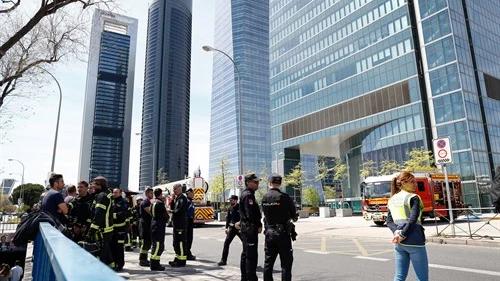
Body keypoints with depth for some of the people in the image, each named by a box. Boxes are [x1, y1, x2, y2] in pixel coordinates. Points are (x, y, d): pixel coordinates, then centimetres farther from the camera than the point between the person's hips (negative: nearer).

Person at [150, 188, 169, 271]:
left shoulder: (153, 203, 12)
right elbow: (165, 215, -14)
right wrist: (166, 218, 7)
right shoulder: (160, 203, -15)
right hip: (159, 226, -10)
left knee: (155, 245, 17)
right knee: (158, 245, -6)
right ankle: (155, 265, -5)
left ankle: (153, 263, 25)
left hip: (154, 225, 10)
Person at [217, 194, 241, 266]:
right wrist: (226, 227, 9)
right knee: (226, 243, -2)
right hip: (232, 228, 4)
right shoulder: (230, 208, 6)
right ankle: (223, 260, 5)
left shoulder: (240, 208, -10)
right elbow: (228, 218, 14)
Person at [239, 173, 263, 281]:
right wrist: (259, 225, -11)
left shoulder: (245, 194, 17)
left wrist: (257, 225, 13)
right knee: (251, 255, -7)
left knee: (246, 254, 16)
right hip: (250, 228, -11)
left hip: (245, 227, 11)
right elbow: (251, 214, -23)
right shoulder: (248, 195, -16)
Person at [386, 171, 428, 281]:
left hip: (398, 242, 6)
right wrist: (403, 235, -14)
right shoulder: (413, 197, -7)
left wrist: (396, 231, -7)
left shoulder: (392, 199, 13)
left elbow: (389, 221, 8)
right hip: (414, 240, -6)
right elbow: (413, 219, -18)